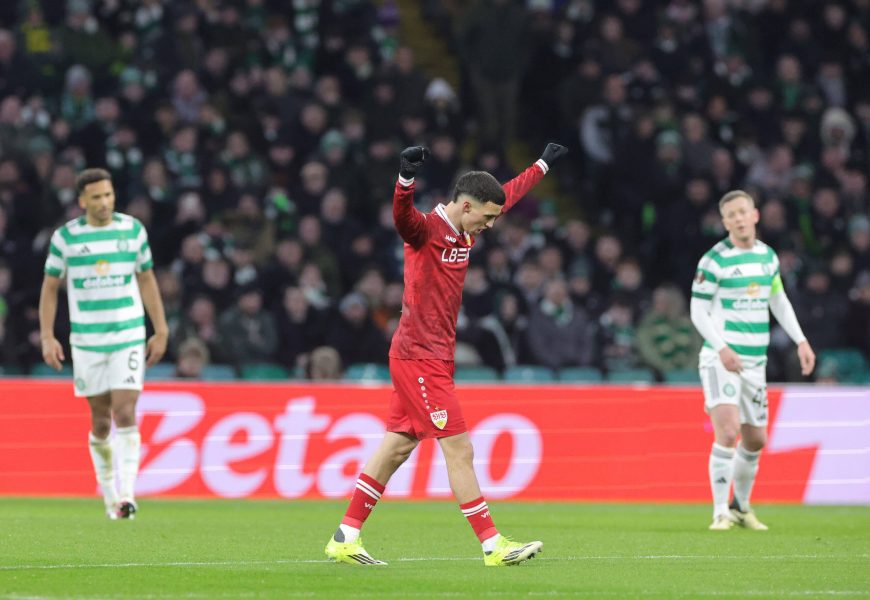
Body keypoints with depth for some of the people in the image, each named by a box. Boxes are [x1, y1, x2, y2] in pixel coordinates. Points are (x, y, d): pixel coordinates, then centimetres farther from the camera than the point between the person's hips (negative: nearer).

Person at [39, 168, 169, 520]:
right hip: (86, 341, 0)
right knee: (101, 422, 6)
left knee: (125, 414, -13)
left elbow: (147, 280, 11)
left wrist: (160, 332, 8)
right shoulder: (65, 237, -1)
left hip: (129, 337, 0)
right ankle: (109, 495, 20)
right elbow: (50, 287, 5)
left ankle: (126, 494, -16)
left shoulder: (132, 230, 2)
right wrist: (47, 337, -4)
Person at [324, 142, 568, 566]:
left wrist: (543, 164, 40)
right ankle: (492, 545, -6)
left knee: (396, 448, 10)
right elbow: (402, 214, -38)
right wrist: (407, 175, -57)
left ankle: (345, 539, 13)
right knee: (458, 449, -8)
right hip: (420, 359, -9)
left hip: (434, 359, 9)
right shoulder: (426, 229, -14)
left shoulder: (466, 231, 11)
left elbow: (509, 194, 28)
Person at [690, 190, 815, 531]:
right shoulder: (715, 260, -9)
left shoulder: (767, 256, 10)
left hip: (754, 362, 6)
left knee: (755, 440, 12)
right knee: (728, 431, -21)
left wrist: (801, 341, 12)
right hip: (720, 359, -6)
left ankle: (741, 507, 32)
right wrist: (721, 348, -22)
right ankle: (721, 513, -15)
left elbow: (779, 301, 22)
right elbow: (698, 311, -9)